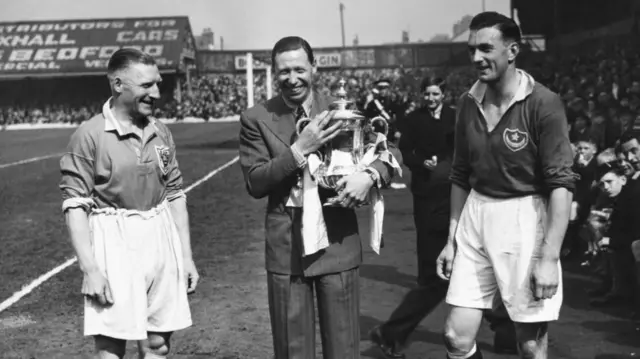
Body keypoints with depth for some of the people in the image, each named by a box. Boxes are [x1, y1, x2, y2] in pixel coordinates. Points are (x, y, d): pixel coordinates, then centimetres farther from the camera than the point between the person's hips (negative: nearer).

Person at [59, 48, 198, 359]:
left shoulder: (161, 133, 7)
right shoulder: (89, 136, -9)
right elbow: (74, 205, -11)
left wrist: (187, 255, 11)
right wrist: (90, 269, -16)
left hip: (161, 241, 5)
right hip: (114, 244, -5)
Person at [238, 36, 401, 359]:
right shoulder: (256, 119, -1)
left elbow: (390, 153, 3)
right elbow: (255, 184, -7)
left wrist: (369, 174, -19)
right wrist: (299, 149, -19)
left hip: (338, 240, 0)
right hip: (285, 245, 0)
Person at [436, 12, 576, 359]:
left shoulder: (543, 103, -12)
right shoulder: (469, 102, 5)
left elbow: (561, 184, -14)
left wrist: (550, 258, -18)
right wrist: (451, 238, 13)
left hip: (524, 219, -5)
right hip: (474, 217, 5)